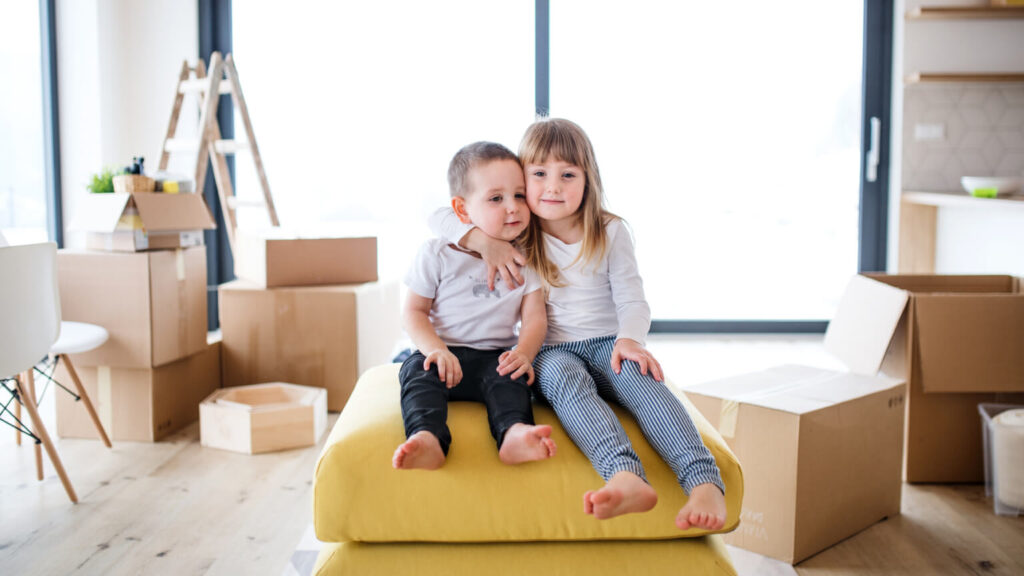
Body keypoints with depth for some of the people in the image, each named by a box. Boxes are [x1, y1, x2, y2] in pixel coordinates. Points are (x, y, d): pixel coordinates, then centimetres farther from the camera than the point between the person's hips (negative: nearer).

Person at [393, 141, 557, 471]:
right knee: (418, 371, -31)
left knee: (509, 374, -30)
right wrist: (436, 349, -18)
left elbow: (535, 317, 2)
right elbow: (414, 311, 1)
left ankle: (514, 433, -56)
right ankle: (428, 440, -55)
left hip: (494, 356, 1)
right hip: (444, 353, -1)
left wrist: (523, 352, -19)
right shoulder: (437, 254, 2)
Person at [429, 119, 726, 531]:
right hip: (549, 352, 0)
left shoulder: (610, 232, 7)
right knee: (564, 377, -38)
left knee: (635, 371, -36)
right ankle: (626, 479, -64)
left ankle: (705, 484, -53)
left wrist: (629, 338, -20)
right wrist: (484, 239, -13)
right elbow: (440, 218, 6)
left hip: (605, 343, 1)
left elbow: (632, 300, 2)